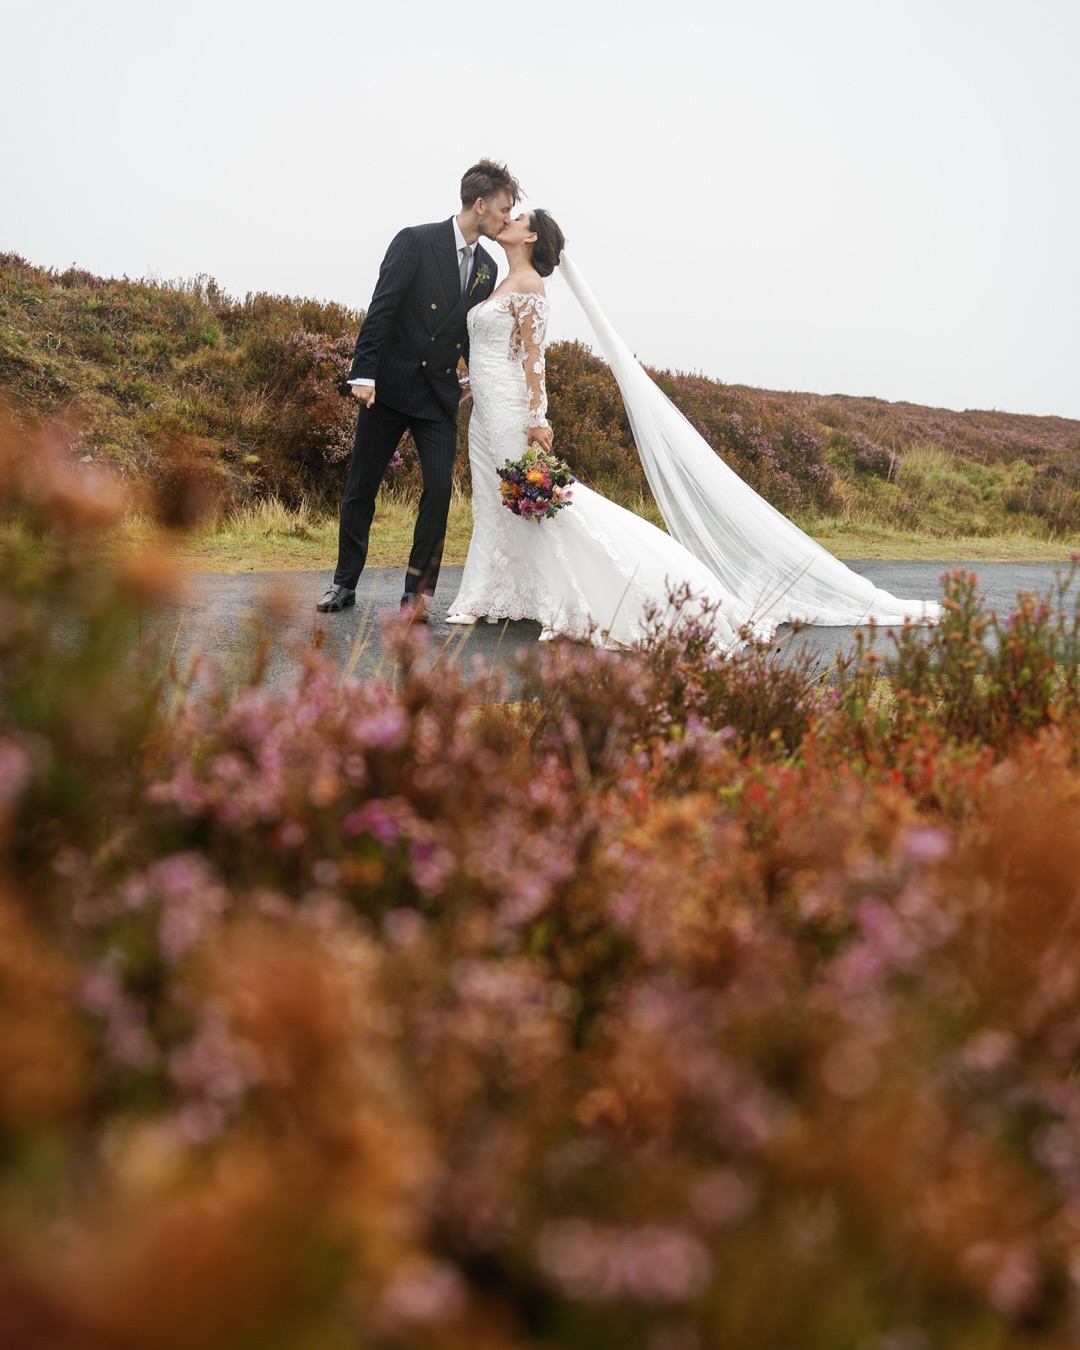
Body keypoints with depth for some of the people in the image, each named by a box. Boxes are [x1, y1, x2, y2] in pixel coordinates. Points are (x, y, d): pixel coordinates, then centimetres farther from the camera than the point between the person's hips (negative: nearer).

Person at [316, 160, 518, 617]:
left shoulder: (487, 268, 10)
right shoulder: (416, 242, -7)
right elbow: (380, 310, -12)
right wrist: (363, 373, -19)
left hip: (440, 395, 4)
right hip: (389, 387, -4)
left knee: (439, 488, -6)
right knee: (361, 487, 5)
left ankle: (417, 591, 3)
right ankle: (345, 583, 17)